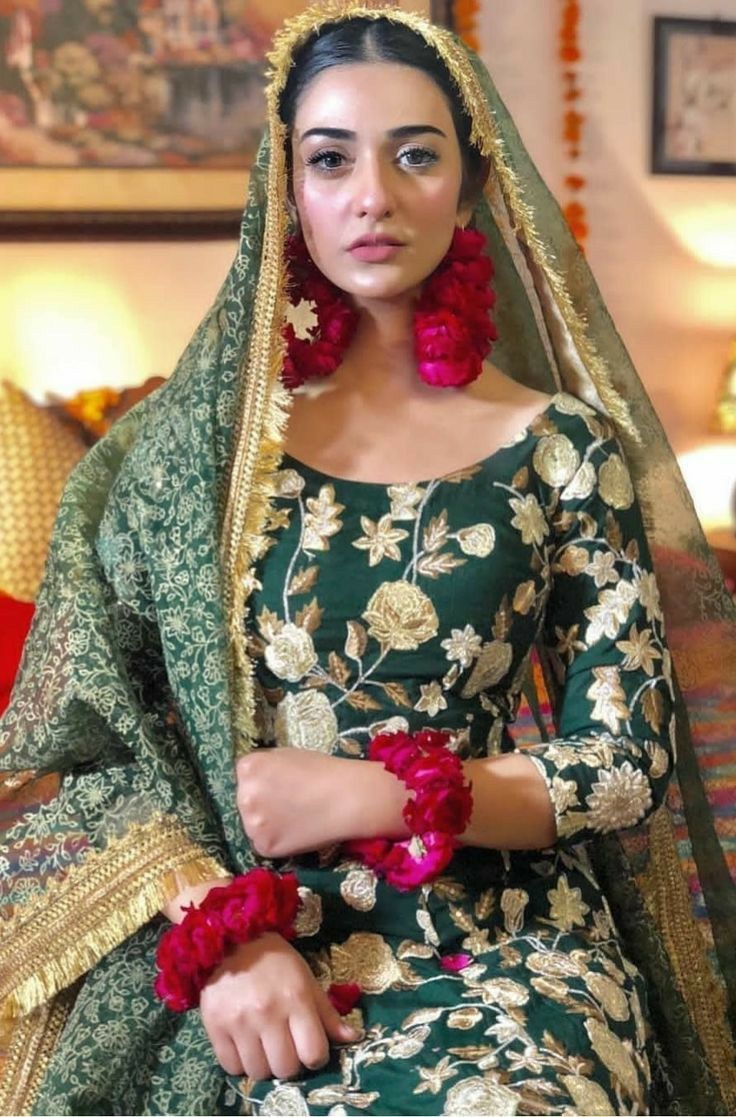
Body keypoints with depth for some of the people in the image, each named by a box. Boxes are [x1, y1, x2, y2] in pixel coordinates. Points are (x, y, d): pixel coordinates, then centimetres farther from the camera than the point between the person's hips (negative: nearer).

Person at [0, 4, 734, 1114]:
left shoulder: (565, 449, 2)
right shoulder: (199, 437, 4)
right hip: (247, 955, -1)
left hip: (505, 948, 1)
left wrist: (374, 794, -11)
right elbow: (92, 723, 3)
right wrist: (219, 928, -12)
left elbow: (627, 765, 2)